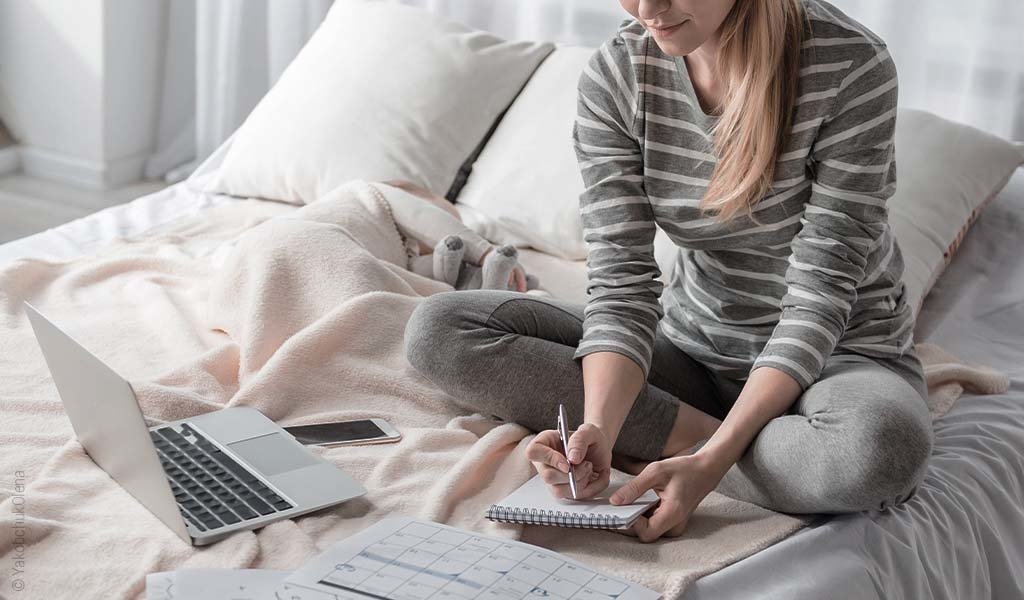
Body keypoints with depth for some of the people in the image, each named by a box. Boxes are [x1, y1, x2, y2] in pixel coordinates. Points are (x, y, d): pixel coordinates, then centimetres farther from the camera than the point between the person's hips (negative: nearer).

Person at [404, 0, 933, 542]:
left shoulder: (850, 67, -21)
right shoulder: (613, 76, -10)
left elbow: (820, 296, -22)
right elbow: (621, 285, -14)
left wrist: (710, 461, -32)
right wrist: (598, 429, -33)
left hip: (838, 351, -3)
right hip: (690, 343, 4)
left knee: (881, 447, -41)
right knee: (437, 330, -12)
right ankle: (695, 431, -15)